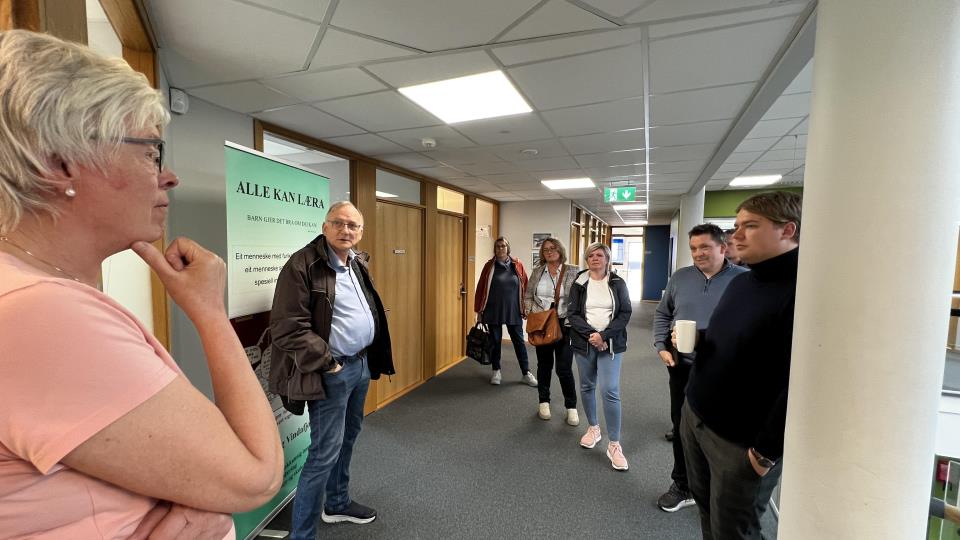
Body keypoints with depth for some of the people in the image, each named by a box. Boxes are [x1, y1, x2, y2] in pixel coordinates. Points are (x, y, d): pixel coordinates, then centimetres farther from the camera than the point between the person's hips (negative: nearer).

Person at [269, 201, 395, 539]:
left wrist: (370, 358, 10)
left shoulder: (358, 263, 8)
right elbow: (287, 328, -20)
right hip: (331, 372, -8)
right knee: (325, 451, 1)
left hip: (362, 364, 8)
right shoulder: (302, 265, -17)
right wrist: (327, 363, -17)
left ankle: (337, 504, 44)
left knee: (347, 439, 22)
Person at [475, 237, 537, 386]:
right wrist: (479, 310, -1)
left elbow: (525, 287, 3)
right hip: (493, 312, 0)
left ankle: (526, 373, 19)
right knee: (495, 341, 10)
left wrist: (525, 308, 1)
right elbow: (480, 288, 1)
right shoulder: (489, 266, -1)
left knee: (519, 341, 7)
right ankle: (496, 372, 26)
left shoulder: (517, 265, 1)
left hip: (513, 312, 0)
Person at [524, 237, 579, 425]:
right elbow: (527, 297, 10)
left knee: (564, 368, -2)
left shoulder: (573, 271, -3)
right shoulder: (537, 272, 6)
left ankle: (571, 407, 18)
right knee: (544, 365, 14)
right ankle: (544, 402, 31)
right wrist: (532, 312, -5)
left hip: (564, 325, -2)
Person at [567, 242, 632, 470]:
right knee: (587, 387, 13)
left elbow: (626, 313, -4)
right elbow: (572, 314, -3)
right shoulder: (579, 283, 2)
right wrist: (590, 334, -16)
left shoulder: (617, 283, 1)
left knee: (610, 391, -8)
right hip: (583, 343, 2)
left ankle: (614, 445, 4)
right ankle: (593, 428, 34)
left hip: (611, 344, -2)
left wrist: (604, 335, -15)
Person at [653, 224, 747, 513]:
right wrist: (661, 346, 0)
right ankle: (682, 486, 34)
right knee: (681, 427, 14)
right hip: (683, 367, 3)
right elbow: (662, 314, 11)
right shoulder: (680, 277, 4)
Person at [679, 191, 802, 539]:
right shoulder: (741, 281, 7)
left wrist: (767, 452, -18)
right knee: (704, 505, 23)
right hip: (694, 415, 7)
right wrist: (697, 338, -3)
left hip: (740, 442, -7)